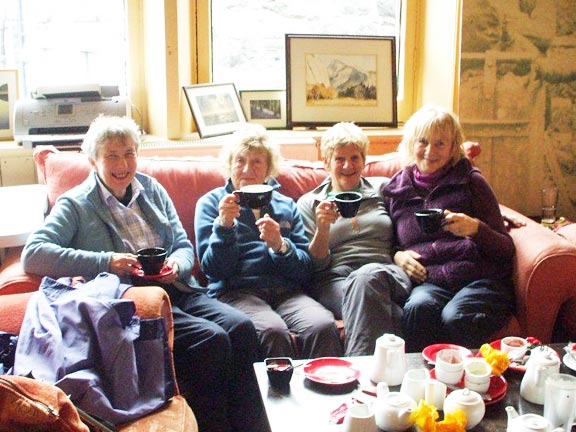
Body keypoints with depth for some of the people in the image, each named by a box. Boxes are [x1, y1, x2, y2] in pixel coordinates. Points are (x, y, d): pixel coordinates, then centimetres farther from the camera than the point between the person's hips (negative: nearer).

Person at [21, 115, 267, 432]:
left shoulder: (152, 190, 19)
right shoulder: (76, 204, 4)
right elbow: (33, 255, -11)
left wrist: (176, 265, -8)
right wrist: (106, 262, -20)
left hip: (176, 289, 5)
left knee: (241, 327, -22)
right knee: (211, 339, -28)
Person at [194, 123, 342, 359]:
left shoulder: (287, 205, 22)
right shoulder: (210, 203, 14)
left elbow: (305, 270, 12)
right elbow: (213, 269, 4)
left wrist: (279, 245, -8)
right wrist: (224, 226, -11)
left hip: (286, 291, 3)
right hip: (236, 292, -2)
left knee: (323, 326, -30)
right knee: (273, 331, -35)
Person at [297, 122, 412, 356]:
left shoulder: (382, 189, 22)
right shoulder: (309, 203, 17)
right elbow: (316, 264, 9)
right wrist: (322, 227, -8)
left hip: (389, 276, 2)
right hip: (334, 281, -1)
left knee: (369, 276, -37)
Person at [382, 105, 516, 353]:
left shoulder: (469, 181, 9)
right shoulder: (395, 190, 16)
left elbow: (506, 248, 7)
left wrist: (475, 229, -13)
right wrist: (397, 255, 2)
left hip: (481, 279, -1)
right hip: (429, 282, 2)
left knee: (455, 317, -34)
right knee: (418, 308, -34)